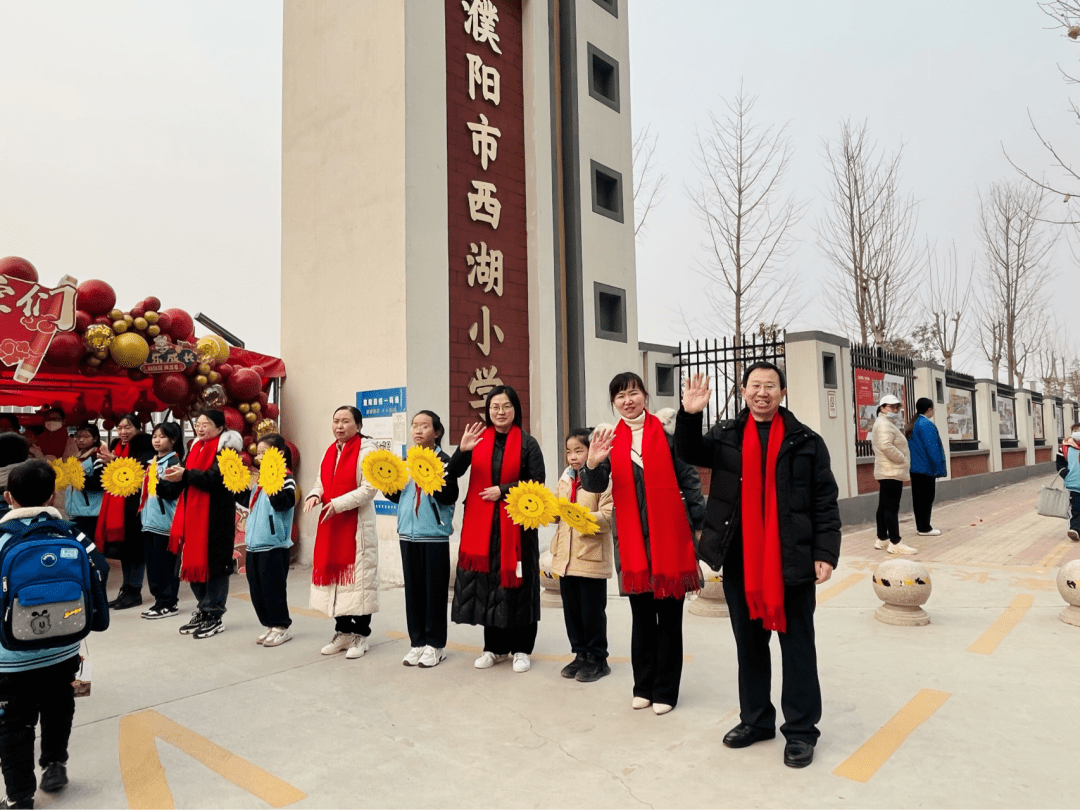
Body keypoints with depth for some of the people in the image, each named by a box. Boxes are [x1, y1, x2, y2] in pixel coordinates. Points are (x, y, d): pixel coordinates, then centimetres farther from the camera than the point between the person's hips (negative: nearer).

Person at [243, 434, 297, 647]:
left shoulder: (285, 478, -12)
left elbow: (283, 503, -25)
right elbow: (247, 501, 22)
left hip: (274, 544, -8)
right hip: (254, 543, 9)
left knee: (273, 587, 0)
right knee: (256, 589, 13)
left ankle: (281, 626, 14)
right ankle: (269, 625, 25)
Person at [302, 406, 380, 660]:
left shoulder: (366, 450, -9)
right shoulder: (330, 451, 13)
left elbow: (369, 489, -16)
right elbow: (321, 482, 18)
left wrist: (338, 504, -22)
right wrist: (315, 495, -4)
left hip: (357, 526, -7)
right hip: (330, 524, 7)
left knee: (358, 577, -2)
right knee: (334, 573, 10)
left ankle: (361, 634, 10)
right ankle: (343, 631, 22)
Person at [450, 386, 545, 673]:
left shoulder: (527, 443, -2)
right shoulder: (478, 438, 5)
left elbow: (538, 483, -5)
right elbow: (452, 474, -1)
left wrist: (503, 490, -12)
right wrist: (462, 450, -20)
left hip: (516, 522, -2)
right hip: (481, 522, 3)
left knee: (516, 583, 2)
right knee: (487, 582, 7)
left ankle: (521, 649, 15)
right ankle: (495, 647, 20)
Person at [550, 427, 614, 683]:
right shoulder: (565, 479, 13)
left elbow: (609, 517, -18)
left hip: (592, 557, -7)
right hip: (566, 556, 7)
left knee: (593, 611, 4)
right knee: (571, 610, 14)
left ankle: (597, 659, 19)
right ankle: (580, 654, 28)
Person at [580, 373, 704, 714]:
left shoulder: (666, 433, -3)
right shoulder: (610, 439, 5)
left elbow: (689, 479, -1)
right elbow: (597, 486, -4)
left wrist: (700, 522, -6)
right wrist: (593, 465, -24)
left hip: (670, 536, -2)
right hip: (633, 540, 3)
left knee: (669, 616, 7)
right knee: (642, 616, 14)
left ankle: (665, 690, 21)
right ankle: (643, 687, 28)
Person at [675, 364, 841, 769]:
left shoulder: (805, 441, 0)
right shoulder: (726, 435, 7)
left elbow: (825, 502, -1)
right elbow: (691, 453, -6)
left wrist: (825, 553, -8)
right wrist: (690, 416, -21)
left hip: (792, 560, -3)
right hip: (741, 561, 3)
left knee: (797, 645, 7)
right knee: (749, 642, 15)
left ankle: (800, 730, 20)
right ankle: (756, 719, 30)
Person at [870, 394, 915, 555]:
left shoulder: (887, 423, 21)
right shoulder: (884, 424, -13)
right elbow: (886, 446, -27)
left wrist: (902, 460, 14)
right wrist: (903, 460, -15)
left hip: (887, 471, 11)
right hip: (892, 472, -11)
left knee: (884, 507, 13)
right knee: (892, 508, -10)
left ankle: (882, 539, 19)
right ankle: (895, 543, -9)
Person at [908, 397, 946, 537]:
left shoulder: (913, 424, 12)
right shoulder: (927, 424, -15)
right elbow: (932, 449, -18)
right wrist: (939, 468, -13)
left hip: (915, 467, 8)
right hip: (926, 468, -8)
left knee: (918, 497, 12)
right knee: (926, 498, -2)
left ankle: (920, 525, 18)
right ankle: (925, 528, 2)